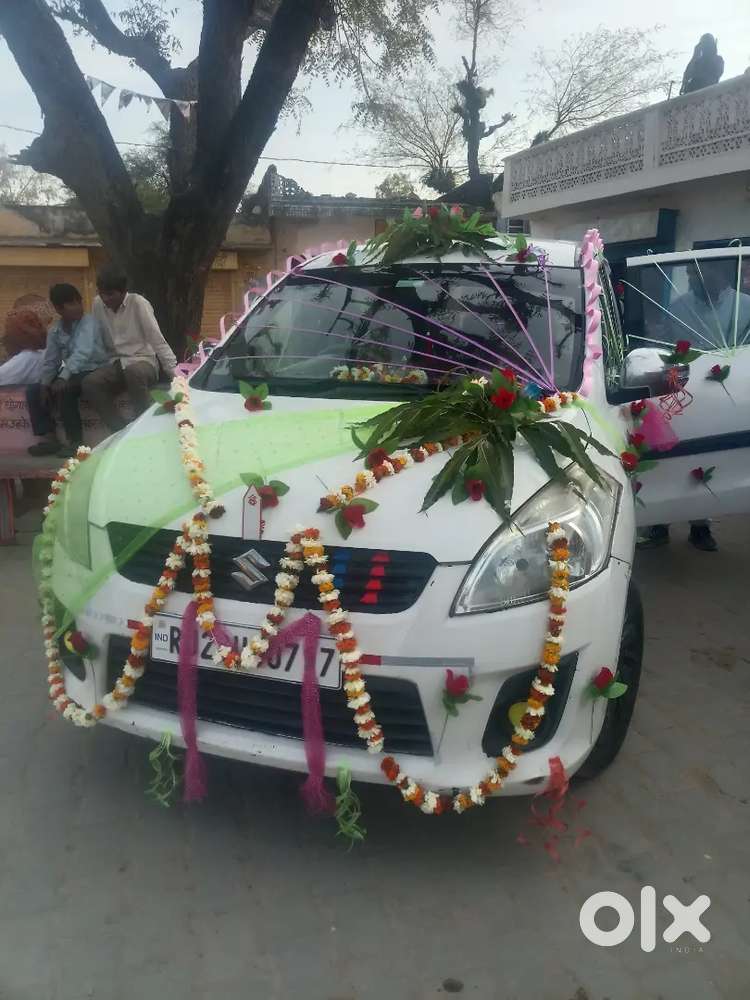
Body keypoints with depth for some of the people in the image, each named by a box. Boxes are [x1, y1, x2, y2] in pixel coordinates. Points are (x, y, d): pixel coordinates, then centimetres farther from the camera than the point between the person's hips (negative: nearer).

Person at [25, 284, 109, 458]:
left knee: (63, 389, -32)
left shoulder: (87, 322, -16)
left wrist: (63, 378, -42)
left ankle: (76, 441, -21)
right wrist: (44, 385, -11)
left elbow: (82, 352, -31)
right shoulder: (55, 331, 4)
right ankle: (49, 438, -2)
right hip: (70, 374, 7)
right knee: (33, 390, -4)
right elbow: (50, 361, 6)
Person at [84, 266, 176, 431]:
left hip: (143, 361, -5)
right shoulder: (98, 304, 2)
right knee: (89, 383, -23)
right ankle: (122, 430, -15)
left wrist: (176, 374, -20)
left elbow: (158, 341, -15)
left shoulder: (138, 303, -12)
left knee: (133, 372, -39)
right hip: (117, 364, 5)